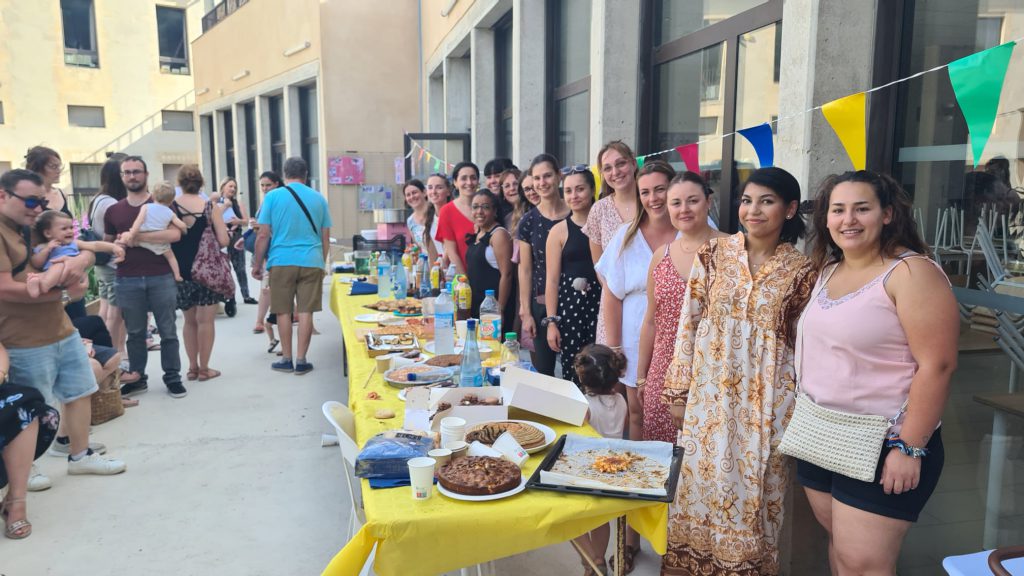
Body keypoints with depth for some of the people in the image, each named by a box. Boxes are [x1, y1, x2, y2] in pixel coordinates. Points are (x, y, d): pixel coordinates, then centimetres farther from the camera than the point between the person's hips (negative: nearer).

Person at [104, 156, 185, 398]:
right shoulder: (113, 211, 10)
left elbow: (175, 234, -13)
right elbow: (107, 244, 18)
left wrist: (137, 237, -15)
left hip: (161, 277, -2)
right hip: (128, 280, 2)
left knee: (168, 330, 3)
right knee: (135, 332, 10)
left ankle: (172, 377, 13)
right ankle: (137, 378, 21)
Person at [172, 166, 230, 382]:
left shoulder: (170, 207, -4)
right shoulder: (211, 207, -8)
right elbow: (223, 241, -10)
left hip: (181, 271, 2)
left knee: (190, 321, 16)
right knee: (205, 321, 4)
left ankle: (193, 367, 19)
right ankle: (204, 368, 8)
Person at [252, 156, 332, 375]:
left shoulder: (273, 197, 0)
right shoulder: (318, 198, 7)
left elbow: (263, 235, -1)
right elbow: (325, 238, 11)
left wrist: (257, 264, 8)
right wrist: (322, 263, 23)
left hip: (282, 261, -1)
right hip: (311, 262, 1)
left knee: (283, 311, 8)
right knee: (305, 311, 3)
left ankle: (286, 359, 14)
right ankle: (301, 361, 6)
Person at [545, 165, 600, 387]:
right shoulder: (559, 231, 5)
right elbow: (552, 280, 3)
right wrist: (551, 321, -3)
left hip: (602, 303, 1)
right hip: (569, 305, 0)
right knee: (572, 374, -1)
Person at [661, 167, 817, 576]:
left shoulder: (802, 270, -3)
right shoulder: (713, 254, -1)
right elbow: (688, 325, 1)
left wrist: (802, 409, 2)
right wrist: (678, 392, 0)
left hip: (766, 400, -1)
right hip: (709, 393, 1)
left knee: (753, 489, 9)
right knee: (700, 483, 10)